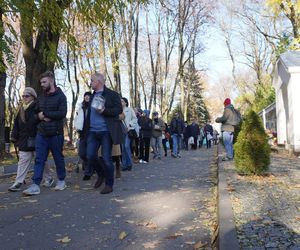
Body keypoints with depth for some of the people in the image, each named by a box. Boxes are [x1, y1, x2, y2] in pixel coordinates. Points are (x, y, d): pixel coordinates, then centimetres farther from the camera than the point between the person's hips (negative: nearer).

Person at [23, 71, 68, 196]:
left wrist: (44, 113, -13)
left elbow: (62, 113, -17)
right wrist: (40, 117, -9)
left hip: (56, 134, -5)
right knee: (39, 159, -1)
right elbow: (35, 114, 15)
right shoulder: (41, 98, 13)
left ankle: (61, 181, 24)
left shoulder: (60, 96, -4)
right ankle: (35, 185, -1)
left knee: (58, 158, 9)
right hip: (41, 133, 5)